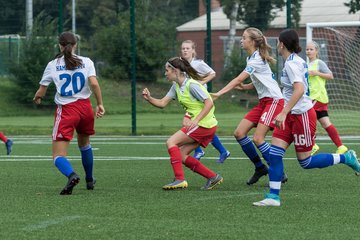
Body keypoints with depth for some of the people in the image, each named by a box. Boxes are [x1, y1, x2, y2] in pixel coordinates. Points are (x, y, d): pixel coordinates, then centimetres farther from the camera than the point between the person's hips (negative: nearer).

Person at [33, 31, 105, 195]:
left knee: (58, 155, -5)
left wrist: (37, 98, 27)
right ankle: (89, 180, 43)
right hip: (85, 107, 3)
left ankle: (71, 175, -36)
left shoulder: (53, 65, 1)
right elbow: (94, 84, -12)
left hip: (66, 111, -3)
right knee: (84, 143, 31)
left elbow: (41, 92, 5)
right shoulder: (86, 62, 2)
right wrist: (100, 104, -2)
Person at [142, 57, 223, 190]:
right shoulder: (176, 86, 11)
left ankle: (180, 179, -19)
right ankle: (213, 177, 9)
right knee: (182, 155, 7)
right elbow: (162, 103, 10)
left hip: (204, 124, -10)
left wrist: (196, 120, -30)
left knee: (171, 142, -13)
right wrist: (149, 98, -9)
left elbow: (209, 103, -21)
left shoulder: (191, 85, -17)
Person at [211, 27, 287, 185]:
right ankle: (260, 168, 10)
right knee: (239, 133, 0)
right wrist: (244, 87, 2)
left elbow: (238, 79, -24)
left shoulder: (256, 59, -15)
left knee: (258, 138, -16)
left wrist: (219, 93, -30)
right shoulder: (251, 58, 14)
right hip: (263, 101, 9)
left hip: (274, 100, -9)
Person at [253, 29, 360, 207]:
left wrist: (284, 112, -35)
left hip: (302, 115, -10)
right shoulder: (297, 61, 11)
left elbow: (299, 89, -30)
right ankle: (273, 196, -2)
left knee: (306, 162, -1)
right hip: (292, 115, 10)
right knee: (274, 153, -1)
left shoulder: (291, 64, -18)